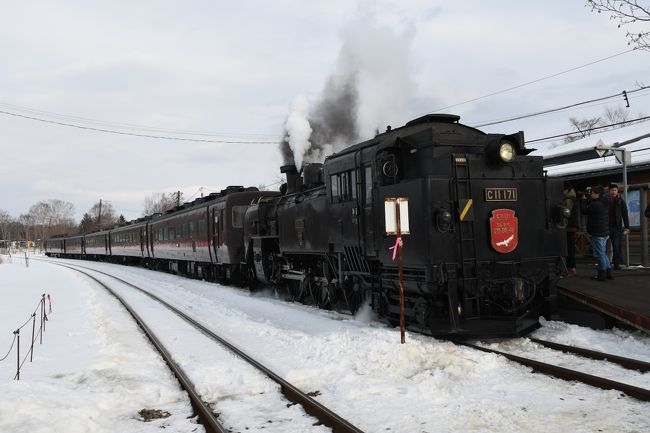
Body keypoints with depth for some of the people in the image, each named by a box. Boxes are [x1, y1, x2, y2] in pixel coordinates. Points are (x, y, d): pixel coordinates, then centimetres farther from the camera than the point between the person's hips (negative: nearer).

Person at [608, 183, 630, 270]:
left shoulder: (621, 201, 3)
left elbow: (625, 215, 3)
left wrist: (627, 227, -4)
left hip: (617, 227, -1)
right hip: (607, 227, 1)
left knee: (616, 246, -2)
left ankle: (617, 263, 4)